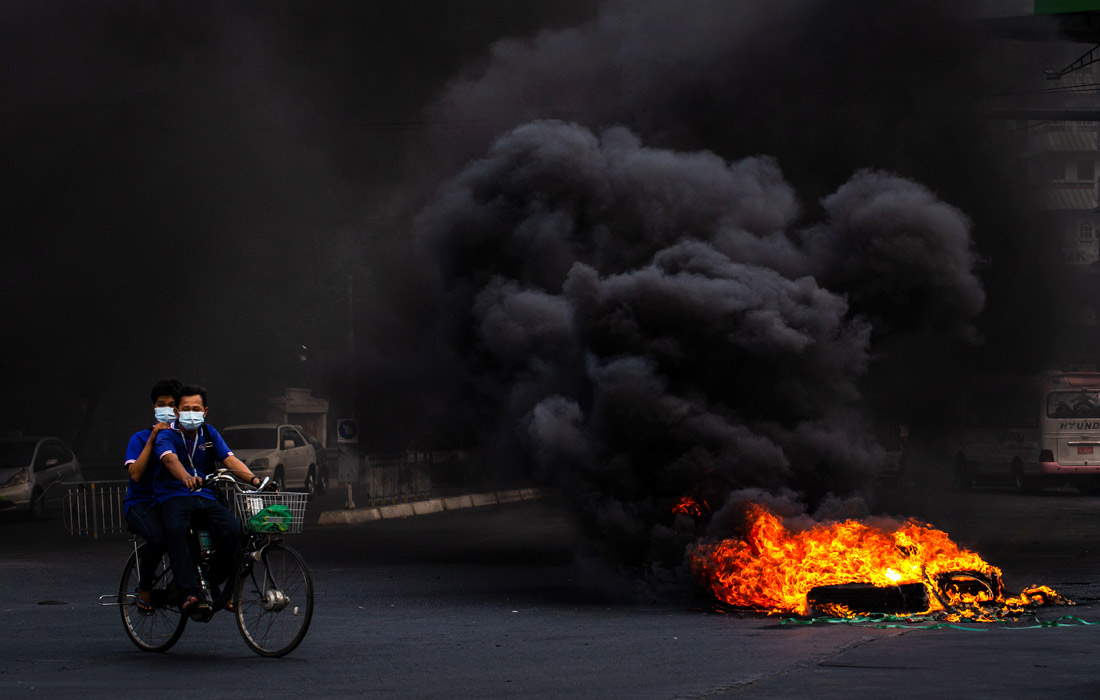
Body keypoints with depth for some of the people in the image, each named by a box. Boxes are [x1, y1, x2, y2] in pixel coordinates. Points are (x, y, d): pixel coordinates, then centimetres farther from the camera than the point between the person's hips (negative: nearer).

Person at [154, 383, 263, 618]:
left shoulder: (209, 434, 12)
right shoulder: (167, 435, -2)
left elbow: (230, 460, -2)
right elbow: (170, 459, -25)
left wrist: (254, 479, -22)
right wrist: (187, 478, -48)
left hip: (205, 496, 4)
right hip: (174, 496, -4)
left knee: (233, 530, -24)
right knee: (177, 529, -38)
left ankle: (212, 586, -4)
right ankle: (189, 593, -43)